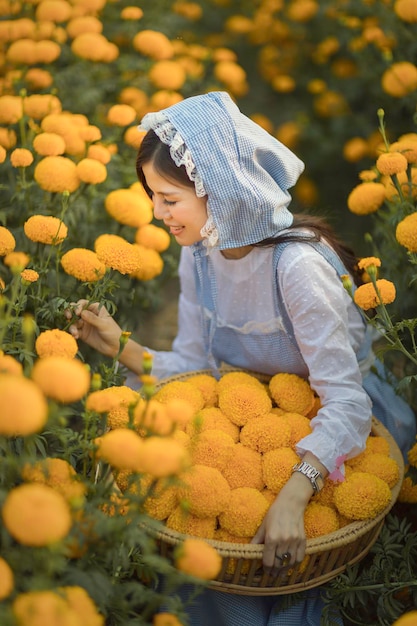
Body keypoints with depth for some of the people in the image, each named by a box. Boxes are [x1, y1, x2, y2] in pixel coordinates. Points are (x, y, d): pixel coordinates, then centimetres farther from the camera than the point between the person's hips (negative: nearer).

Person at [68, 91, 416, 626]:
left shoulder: (296, 265, -29)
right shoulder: (200, 255, -5)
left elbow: (344, 401, -32)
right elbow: (192, 365, -2)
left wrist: (293, 496, -44)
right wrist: (122, 347, -18)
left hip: (332, 431, -6)